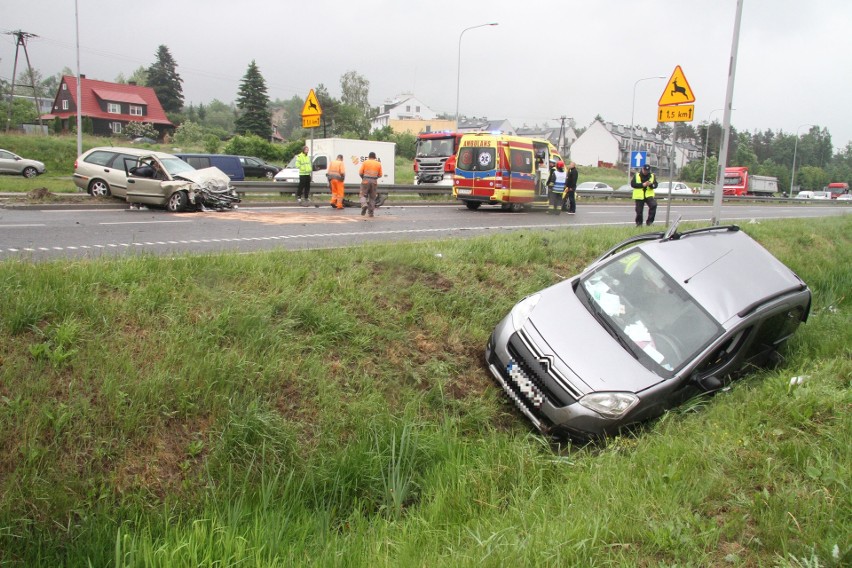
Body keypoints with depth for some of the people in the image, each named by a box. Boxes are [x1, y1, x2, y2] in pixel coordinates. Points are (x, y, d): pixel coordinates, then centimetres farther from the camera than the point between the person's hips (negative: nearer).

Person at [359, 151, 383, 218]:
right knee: (372, 197, 10)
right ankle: (370, 212, 7)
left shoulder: (365, 162, 2)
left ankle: (364, 205, -22)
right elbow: (380, 175, 8)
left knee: (363, 195, 7)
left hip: (366, 181, -2)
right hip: (374, 182, 2)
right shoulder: (378, 164, 8)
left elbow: (360, 173, -1)